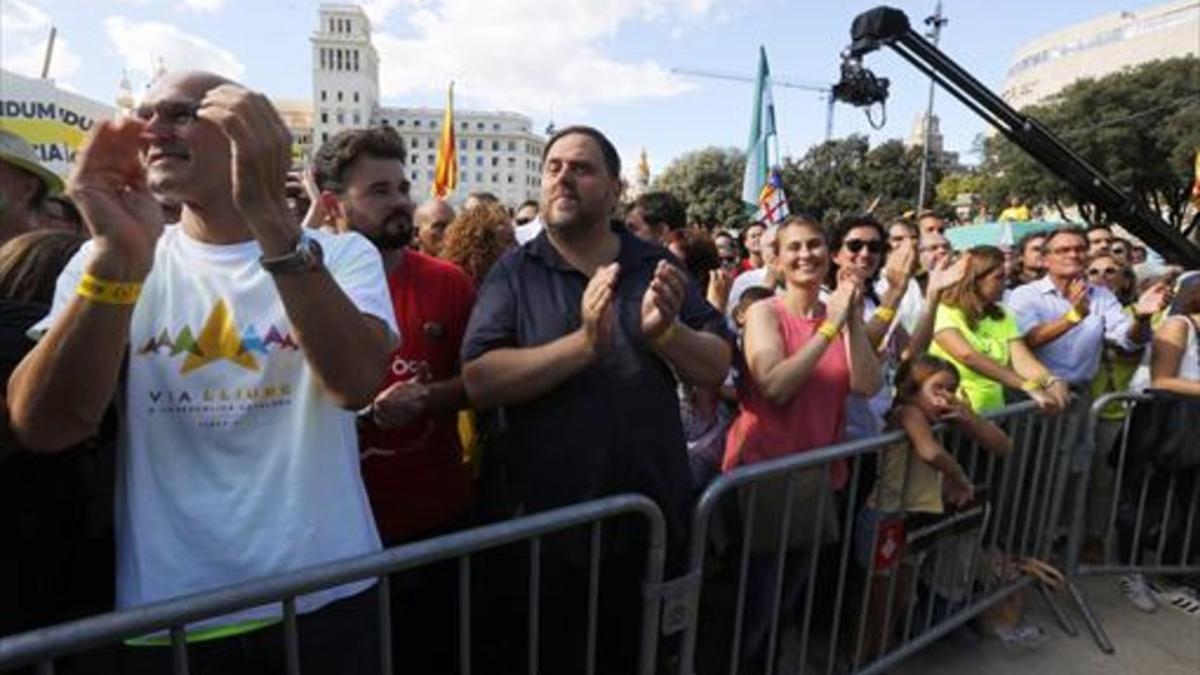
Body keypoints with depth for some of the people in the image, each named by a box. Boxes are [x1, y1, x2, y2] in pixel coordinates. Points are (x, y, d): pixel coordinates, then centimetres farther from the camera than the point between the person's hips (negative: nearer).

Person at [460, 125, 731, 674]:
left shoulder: (657, 267, 1)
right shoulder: (515, 272, -7)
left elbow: (717, 369, -1)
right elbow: (479, 382, -18)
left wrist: (665, 331, -21)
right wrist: (585, 342, -28)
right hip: (544, 522, -2)